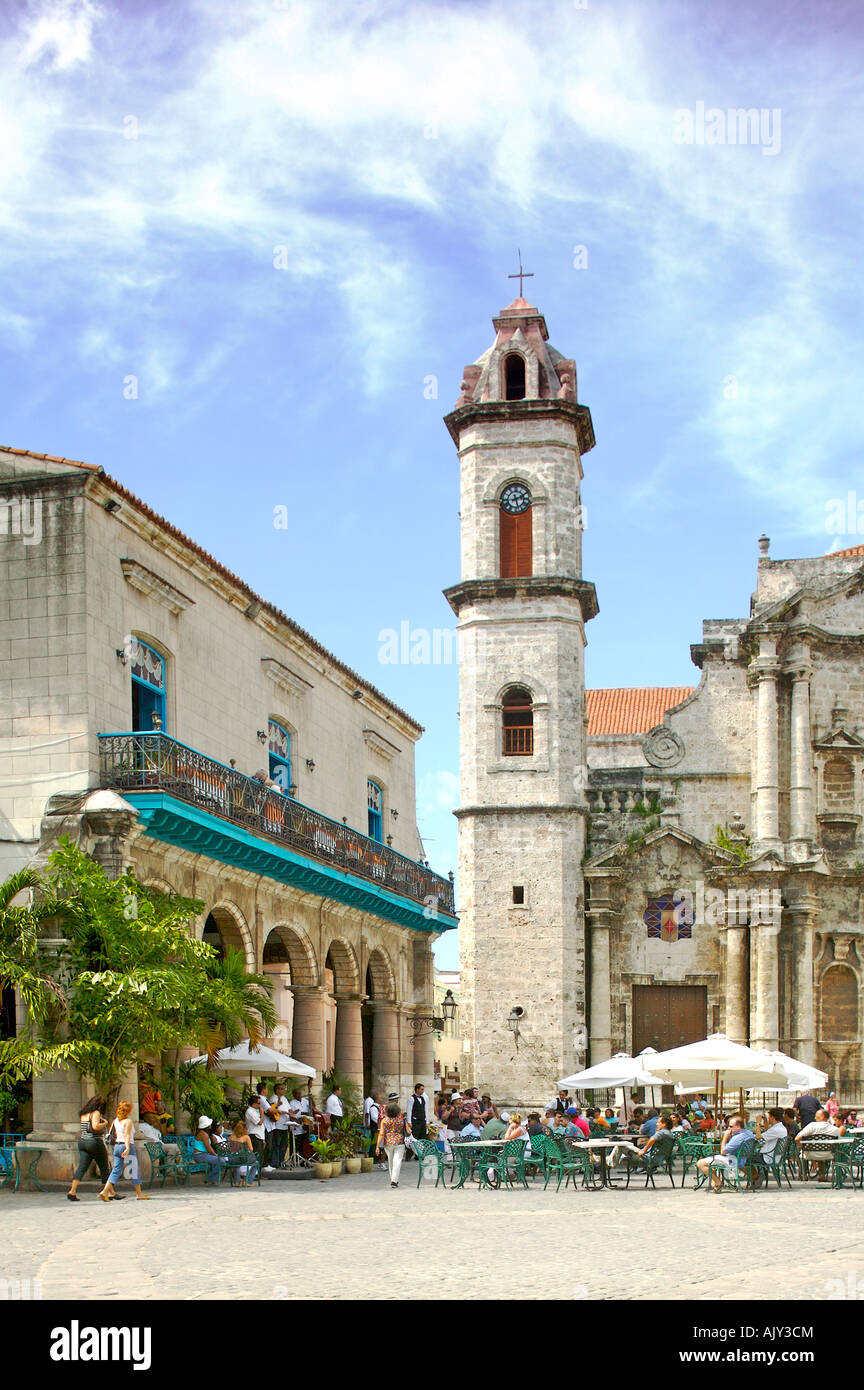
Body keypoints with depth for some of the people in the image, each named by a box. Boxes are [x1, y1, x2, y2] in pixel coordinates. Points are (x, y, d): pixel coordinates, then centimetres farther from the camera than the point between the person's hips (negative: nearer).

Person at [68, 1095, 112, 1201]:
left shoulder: (83, 1114, 13)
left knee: (81, 1168, 1)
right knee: (104, 1168, 6)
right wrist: (105, 1123, -10)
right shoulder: (96, 1113, -12)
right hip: (95, 1143, -7)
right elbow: (95, 1126, -26)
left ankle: (72, 1191, -14)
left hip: (82, 1142, 7)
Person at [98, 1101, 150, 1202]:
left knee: (116, 1170, 7)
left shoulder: (115, 1120, 9)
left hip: (117, 1146, 7)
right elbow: (127, 1135, -22)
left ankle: (105, 1191, -9)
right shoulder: (128, 1121, -12)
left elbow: (112, 1133, 14)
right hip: (126, 1146, -7)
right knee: (134, 1171, 4)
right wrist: (127, 1148, -29)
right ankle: (139, 1194, 12)